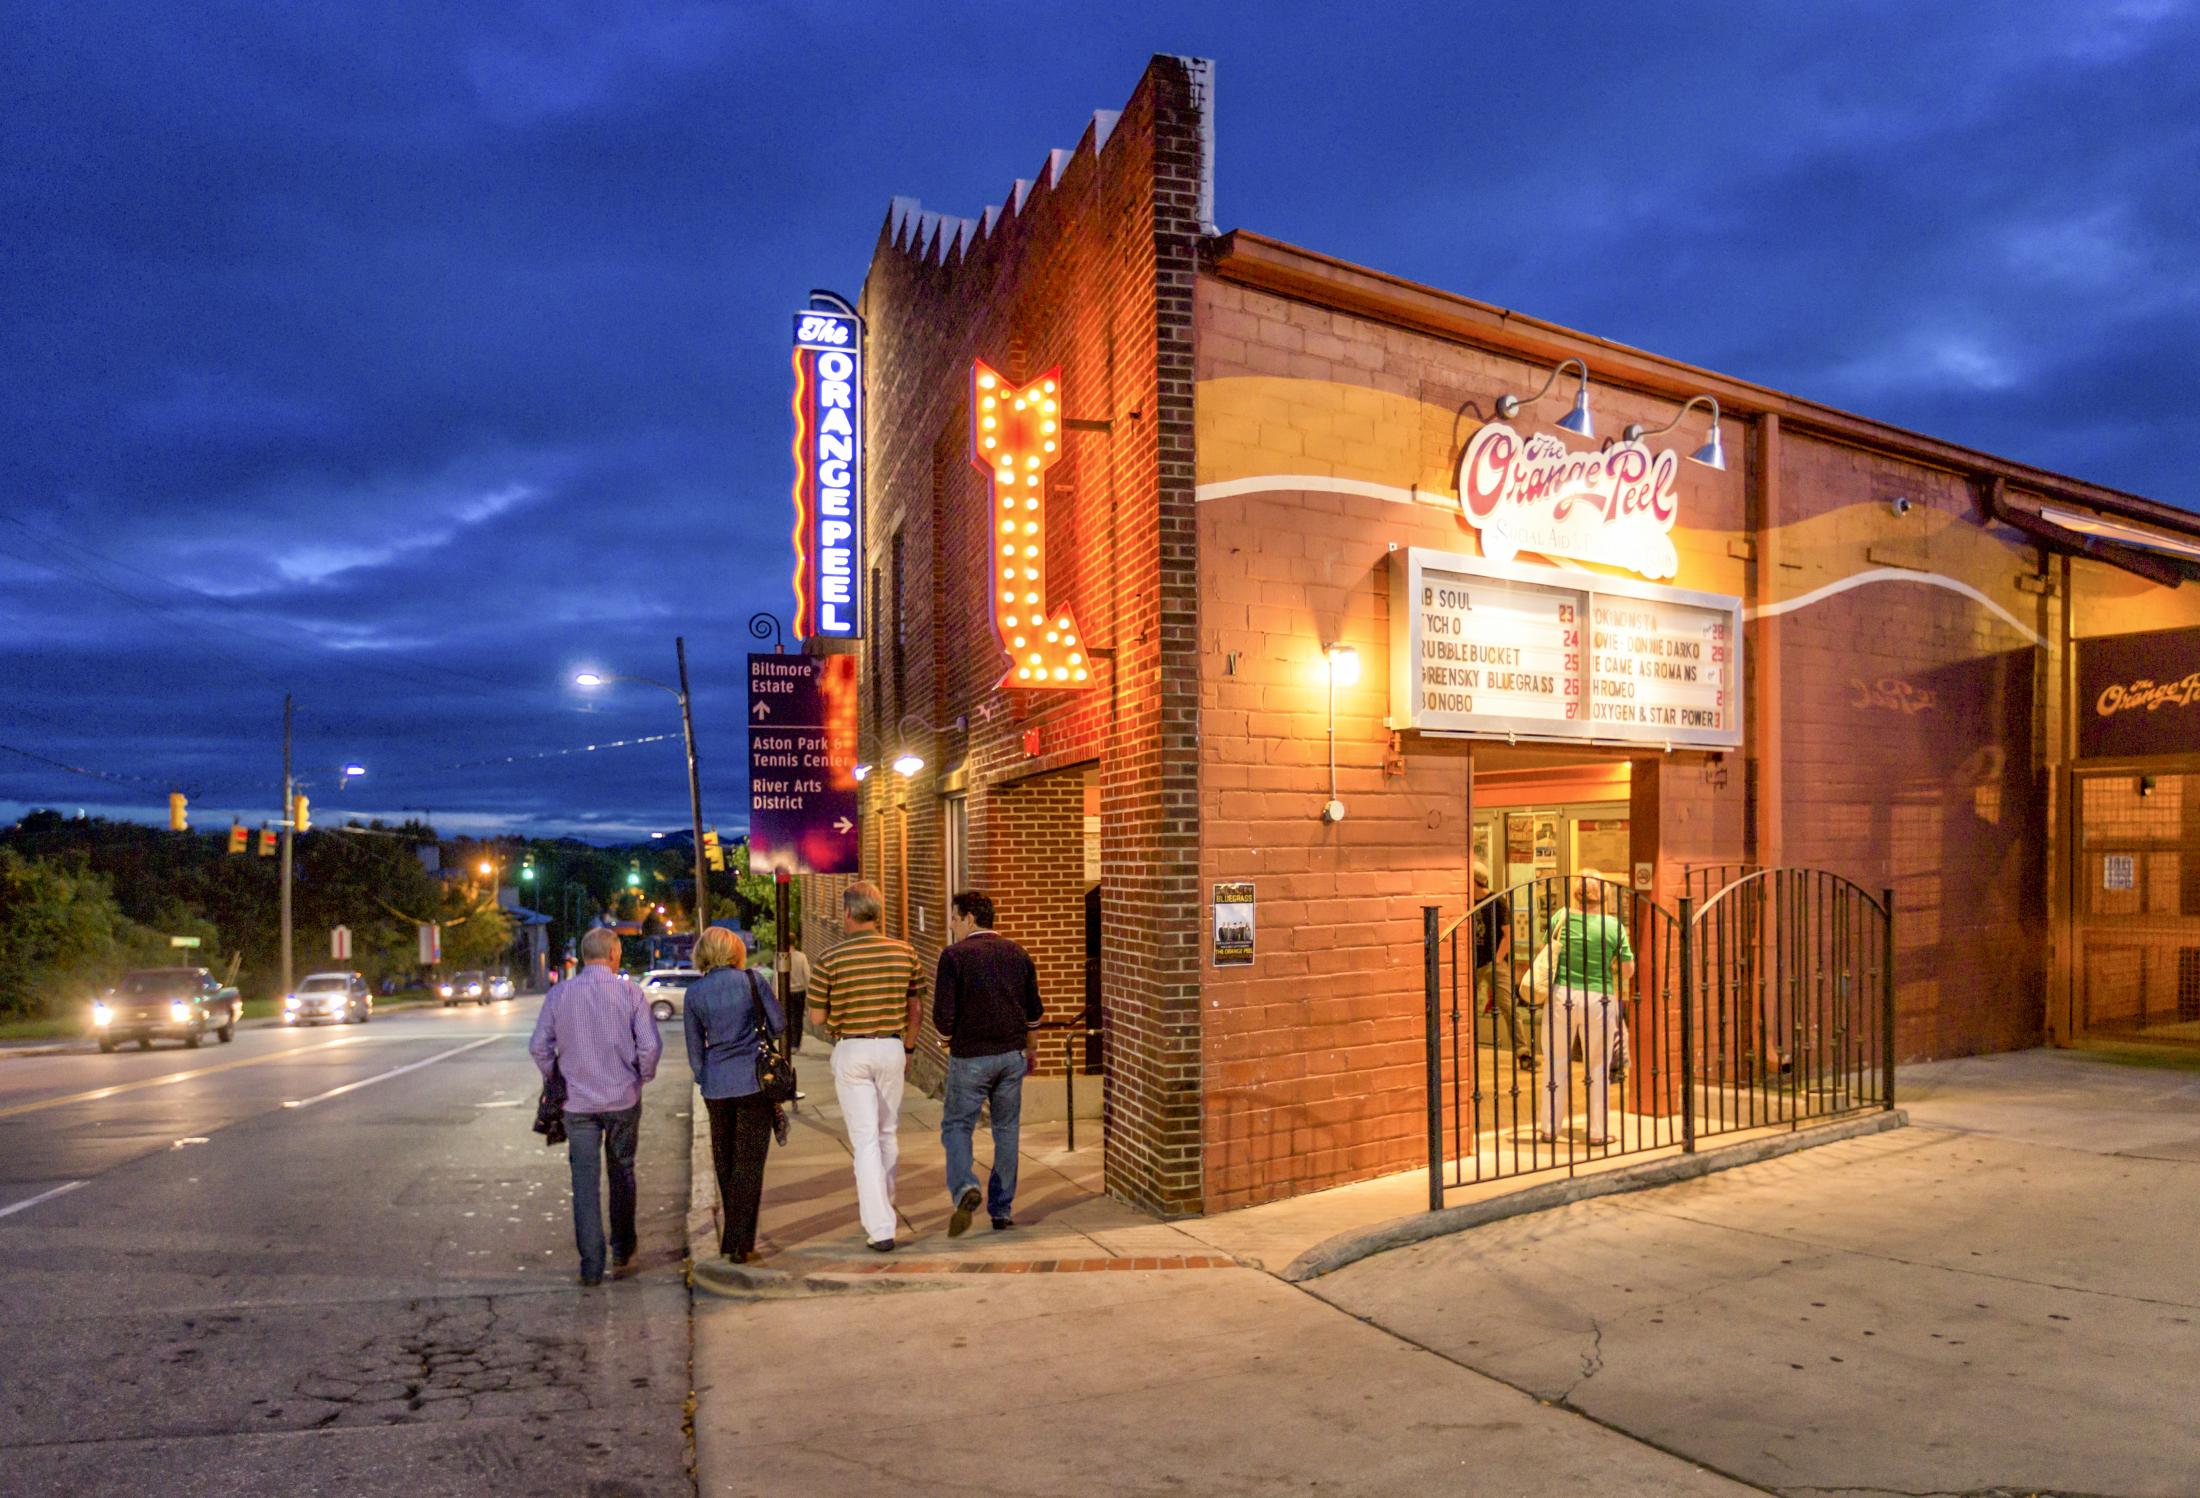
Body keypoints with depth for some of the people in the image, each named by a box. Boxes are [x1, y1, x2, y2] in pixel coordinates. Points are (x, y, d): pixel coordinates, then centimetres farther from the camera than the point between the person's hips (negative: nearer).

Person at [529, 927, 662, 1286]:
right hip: (623, 1098, -1)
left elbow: (538, 1046, -1)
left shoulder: (559, 994, -1)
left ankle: (591, 1265, 3)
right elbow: (651, 1045, -11)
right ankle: (623, 1249, 29)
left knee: (585, 1181, 4)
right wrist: (641, 1078, 6)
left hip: (577, 1101, 1)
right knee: (622, 1174, 17)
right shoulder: (629, 991, -8)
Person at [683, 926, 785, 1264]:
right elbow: (779, 1023, -3)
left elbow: (694, 1048, 7)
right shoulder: (752, 980, -6)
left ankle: (731, 1238, 25)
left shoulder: (694, 993, 1)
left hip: (716, 1086, 3)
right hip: (754, 1082, -3)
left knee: (724, 1163, 17)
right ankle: (739, 1243, 2)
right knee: (748, 1164, 3)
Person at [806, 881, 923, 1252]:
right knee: (888, 1132, 20)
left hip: (851, 1052, -3)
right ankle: (883, 1204, 40)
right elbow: (915, 1009, 7)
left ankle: (880, 1228, -4)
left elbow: (817, 1018, -4)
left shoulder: (829, 961, -10)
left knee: (865, 1140, 0)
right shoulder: (905, 953, -1)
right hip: (892, 1048, 3)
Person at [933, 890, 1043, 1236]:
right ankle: (1002, 1211, 15)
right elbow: (1034, 1012, 13)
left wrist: (950, 1038, 8)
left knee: (956, 1126, 7)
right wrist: (1030, 1051, 26)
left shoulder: (954, 955, -9)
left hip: (970, 1056, -4)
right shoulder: (1018, 954, 7)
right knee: (1006, 1130, 12)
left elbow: (943, 1016, -13)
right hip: (1012, 1055, 4)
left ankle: (965, 1188, -17)